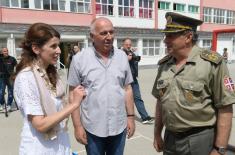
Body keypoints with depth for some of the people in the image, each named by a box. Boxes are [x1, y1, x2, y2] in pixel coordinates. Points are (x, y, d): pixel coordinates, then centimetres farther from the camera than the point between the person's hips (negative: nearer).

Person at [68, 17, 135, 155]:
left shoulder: (122, 56, 0)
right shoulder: (79, 59, -9)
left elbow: (127, 88, 6)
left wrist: (131, 116, 4)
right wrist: (77, 126, -7)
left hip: (119, 126, 3)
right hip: (93, 128, -2)